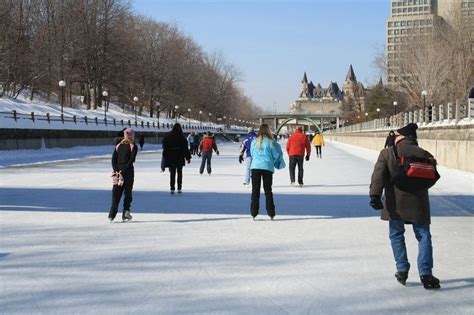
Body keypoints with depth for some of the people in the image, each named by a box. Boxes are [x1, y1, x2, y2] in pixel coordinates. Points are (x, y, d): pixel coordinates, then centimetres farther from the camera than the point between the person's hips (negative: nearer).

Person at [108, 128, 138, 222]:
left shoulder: (119, 145, 10)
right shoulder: (133, 146, -3)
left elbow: (113, 159, 1)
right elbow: (131, 160, -14)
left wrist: (116, 171, -6)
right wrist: (123, 171, -15)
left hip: (118, 171, 4)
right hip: (128, 172, -3)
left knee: (116, 193, 6)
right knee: (128, 193, 8)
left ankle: (112, 215, -1)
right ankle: (126, 212, 3)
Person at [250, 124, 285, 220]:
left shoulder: (254, 142, 3)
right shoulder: (271, 142, -6)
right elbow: (277, 155, 1)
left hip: (255, 167, 2)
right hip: (267, 167, -2)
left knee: (255, 190, 7)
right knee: (268, 190, 8)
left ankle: (254, 213, 4)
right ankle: (271, 213, 9)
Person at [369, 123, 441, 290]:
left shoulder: (387, 153, -6)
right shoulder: (424, 155, -2)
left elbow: (378, 175, -16)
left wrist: (375, 194, -19)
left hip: (395, 203, 0)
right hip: (418, 203, 0)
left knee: (396, 235, 16)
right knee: (423, 236, 8)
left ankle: (402, 270, 15)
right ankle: (425, 273, 0)